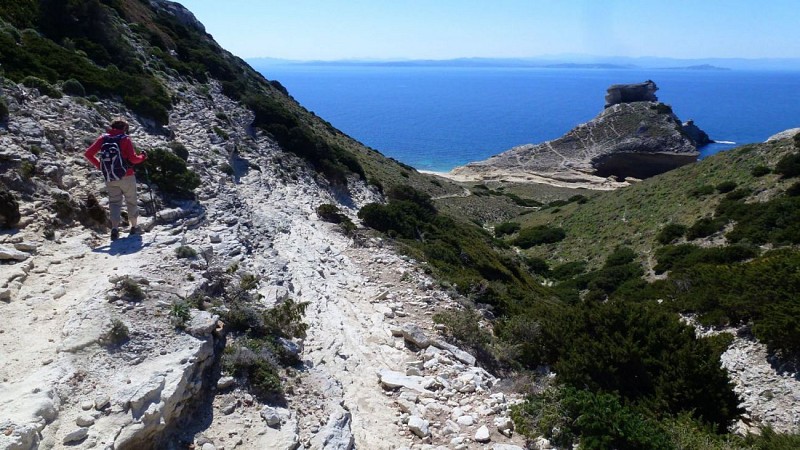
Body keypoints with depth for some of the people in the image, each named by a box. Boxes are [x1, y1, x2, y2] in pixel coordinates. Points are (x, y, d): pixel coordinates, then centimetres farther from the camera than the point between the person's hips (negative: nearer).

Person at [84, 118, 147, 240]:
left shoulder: (103, 138, 3)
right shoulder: (125, 139, -7)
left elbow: (88, 154, -1)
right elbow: (133, 159, -14)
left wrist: (99, 165, 11)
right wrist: (143, 156, 5)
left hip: (109, 178, 3)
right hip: (126, 176, -3)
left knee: (114, 202, 8)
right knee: (131, 201, 13)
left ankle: (115, 227, -10)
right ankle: (134, 227, 22)